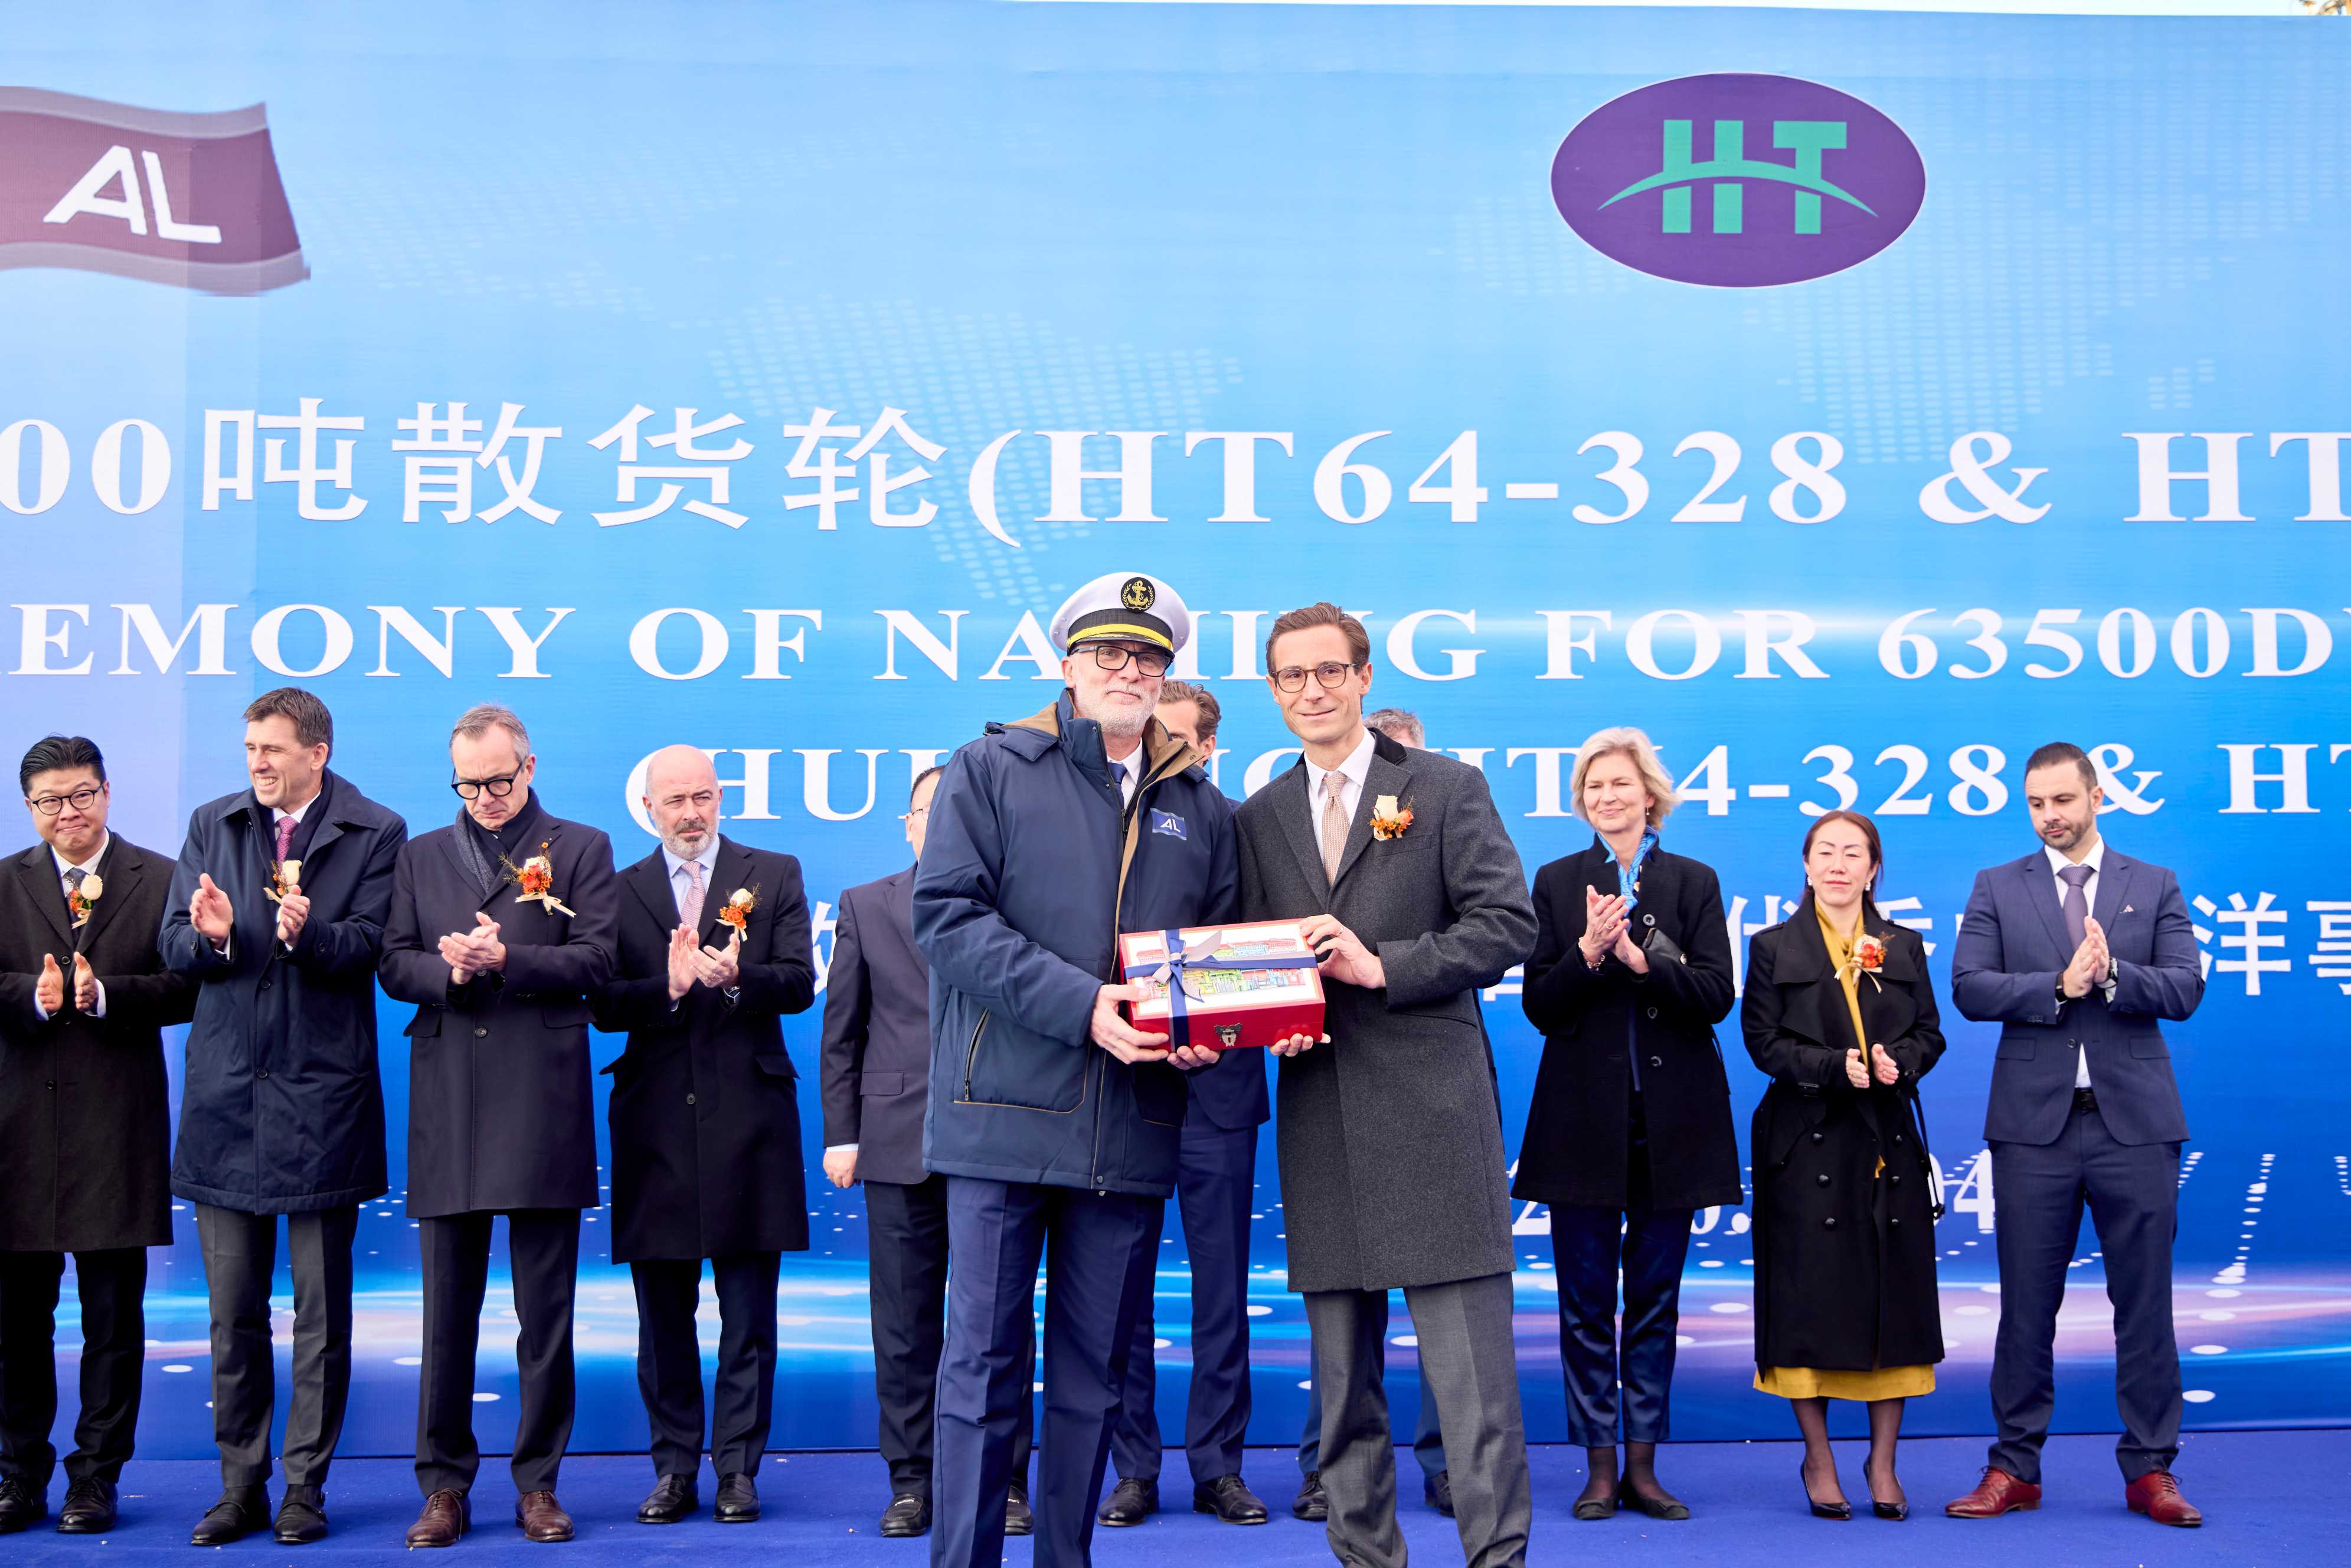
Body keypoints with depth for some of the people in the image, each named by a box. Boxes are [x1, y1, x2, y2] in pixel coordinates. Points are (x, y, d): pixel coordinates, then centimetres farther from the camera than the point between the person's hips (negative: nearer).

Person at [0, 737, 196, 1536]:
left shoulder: (160, 880, 3)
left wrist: (105, 994, -18)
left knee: (114, 1315, 4)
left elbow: (185, 987, -4)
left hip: (118, 1121, -2)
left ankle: (96, 1479, 14)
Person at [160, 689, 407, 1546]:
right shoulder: (211, 825, 10)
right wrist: (210, 934, -18)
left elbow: (368, 946, -11)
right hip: (225, 1091, 3)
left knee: (320, 1314, 4)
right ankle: (241, 1488, 19)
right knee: (233, 1313, 9)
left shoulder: (376, 833, -1)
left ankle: (305, 1486, 13)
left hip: (322, 1092, -3)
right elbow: (175, 946, 4)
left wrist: (307, 933, -30)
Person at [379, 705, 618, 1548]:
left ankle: (537, 1483, 12)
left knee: (546, 1312, 2)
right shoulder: (422, 856, 17)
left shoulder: (581, 848, 7)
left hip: (543, 1103, -2)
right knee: (448, 1312, 6)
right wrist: (450, 971, -11)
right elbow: (394, 964, 9)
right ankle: (444, 1485, 14)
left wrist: (506, 958, -14)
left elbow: (597, 962, -2)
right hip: (448, 1107, 3)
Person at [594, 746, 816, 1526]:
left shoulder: (775, 875, 7)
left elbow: (800, 984, -3)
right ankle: (674, 1470, 17)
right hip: (656, 1123, 1)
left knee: (749, 1314, 3)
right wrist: (668, 987, -18)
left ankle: (738, 1469, 12)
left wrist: (736, 977, -21)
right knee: (663, 1312, 8)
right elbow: (604, 1004, 0)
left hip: (747, 1118, -1)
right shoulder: (621, 889, 10)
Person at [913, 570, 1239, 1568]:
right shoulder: (993, 771, 3)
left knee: (1095, 1371, 10)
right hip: (1005, 1109, -4)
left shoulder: (1200, 808, 15)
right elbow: (947, 915, -9)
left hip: (1132, 1129, 4)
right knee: (985, 1362, -2)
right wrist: (1082, 1005, -18)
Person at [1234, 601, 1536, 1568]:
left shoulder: (1446, 789, 5)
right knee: (1342, 1376, 9)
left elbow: (1508, 923, -4)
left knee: (1470, 1368, -5)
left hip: (1431, 1111, -4)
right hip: (1319, 1119, 4)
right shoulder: (1260, 818, 16)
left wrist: (1381, 968, -13)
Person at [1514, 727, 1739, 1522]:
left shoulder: (1694, 882, 6)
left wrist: (1640, 956, -18)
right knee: (1586, 1300, 1)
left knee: (1656, 1298, 6)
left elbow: (1715, 996, -5)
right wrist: (1587, 950, -18)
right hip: (1585, 1117, 0)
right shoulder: (1557, 883, 6)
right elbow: (1540, 1005, -1)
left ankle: (1643, 1463, 14)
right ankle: (1600, 1466, 10)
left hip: (1671, 1119, 0)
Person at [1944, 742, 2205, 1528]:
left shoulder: (2156, 887, 9)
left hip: (2134, 1123, 0)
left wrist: (2111, 974, -18)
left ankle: (2150, 1470, 13)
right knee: (2026, 1306, 5)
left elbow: (2185, 988, -2)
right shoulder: (1998, 887, 9)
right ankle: (2015, 1469, 13)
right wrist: (2059, 985, -15)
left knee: (2145, 1304, 3)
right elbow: (1969, 989, -3)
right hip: (2035, 1124, 0)